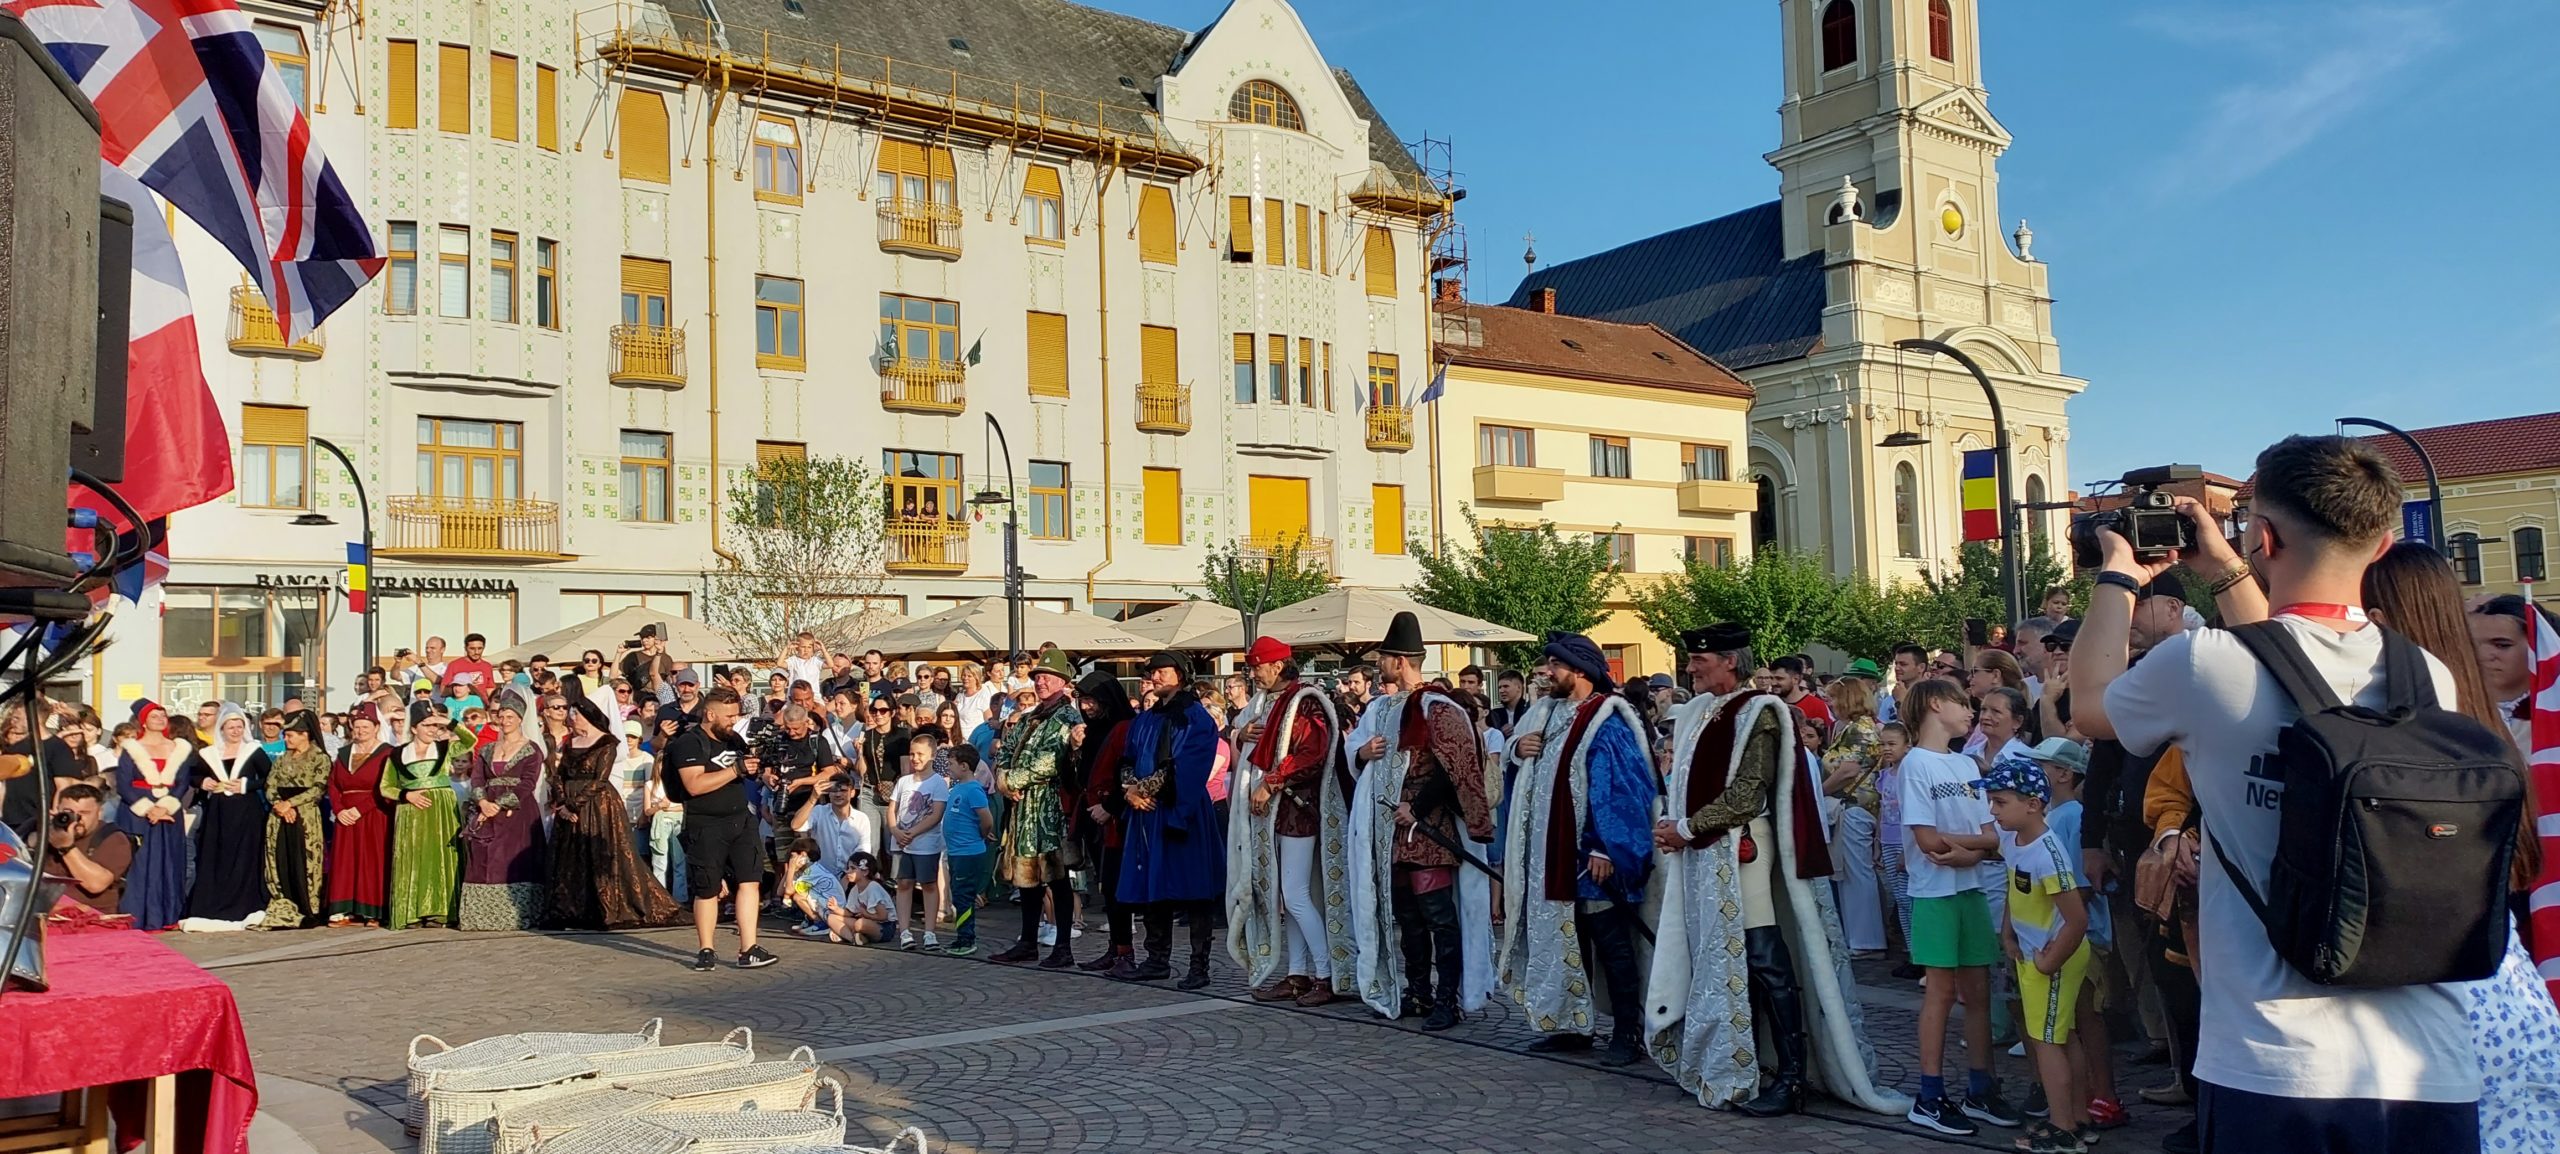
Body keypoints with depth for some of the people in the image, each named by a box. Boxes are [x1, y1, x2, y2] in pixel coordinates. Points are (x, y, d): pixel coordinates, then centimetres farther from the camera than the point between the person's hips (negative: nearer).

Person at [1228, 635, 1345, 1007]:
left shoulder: (1305, 702, -10)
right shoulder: (1265, 703, 16)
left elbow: (1311, 754, -20)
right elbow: (1241, 726, 27)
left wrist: (1271, 784, -19)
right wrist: (1244, 733, 3)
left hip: (1298, 806, -9)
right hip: (1271, 809, 9)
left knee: (1295, 896, -11)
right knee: (1282, 895, 8)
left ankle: (1326, 975, -4)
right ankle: (1297, 975, 13)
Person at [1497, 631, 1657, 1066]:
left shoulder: (1605, 723, -14)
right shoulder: (1547, 713, 10)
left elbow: (1618, 790, -19)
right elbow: (1517, 743, 24)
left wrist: (1604, 849, -24)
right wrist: (1519, 747, 0)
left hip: (1589, 855, -8)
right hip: (1552, 854, 8)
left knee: (1611, 946, 0)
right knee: (1564, 940, 13)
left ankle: (1627, 1034, 6)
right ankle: (1571, 1026, 22)